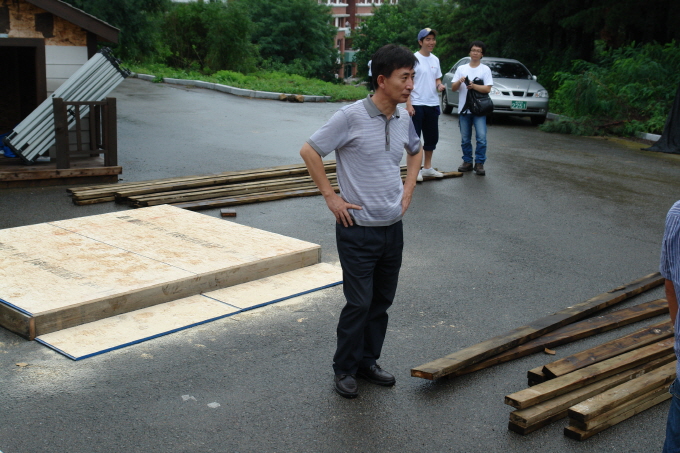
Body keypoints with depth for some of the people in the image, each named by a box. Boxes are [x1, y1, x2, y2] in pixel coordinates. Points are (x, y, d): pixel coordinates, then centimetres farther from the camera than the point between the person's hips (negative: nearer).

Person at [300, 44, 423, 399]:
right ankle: (345, 369, 17)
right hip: (358, 229, -6)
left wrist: (408, 190, 13)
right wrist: (331, 197, -10)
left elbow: (416, 151, 24)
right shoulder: (350, 117, -16)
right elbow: (309, 151, -11)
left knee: (381, 303, 14)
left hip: (393, 228, 6)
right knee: (359, 304, -1)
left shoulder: (404, 119, 3)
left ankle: (368, 362, 30)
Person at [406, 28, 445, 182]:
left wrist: (439, 85, -4)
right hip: (417, 105, -7)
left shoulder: (435, 59, 11)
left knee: (432, 137, 13)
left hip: (433, 104, 7)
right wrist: (408, 104, -19)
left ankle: (427, 167, 26)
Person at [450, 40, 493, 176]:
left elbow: (487, 88, -7)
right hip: (463, 109, 3)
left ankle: (479, 163, -3)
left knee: (481, 137, -10)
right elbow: (453, 88, 7)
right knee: (465, 139, 8)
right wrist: (459, 81, -12)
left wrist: (473, 86, -19)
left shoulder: (485, 69, 4)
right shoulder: (461, 68, 12)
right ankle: (467, 161, 19)